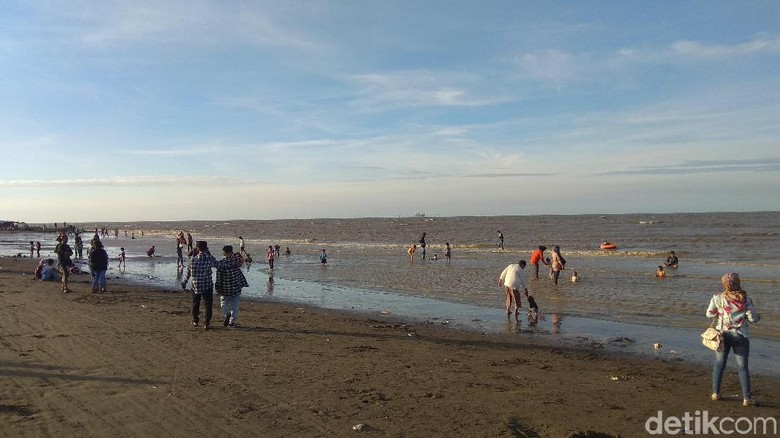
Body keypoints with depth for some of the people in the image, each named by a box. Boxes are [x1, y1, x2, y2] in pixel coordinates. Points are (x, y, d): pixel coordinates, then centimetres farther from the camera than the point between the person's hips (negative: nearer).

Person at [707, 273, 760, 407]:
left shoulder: (717, 298, -9)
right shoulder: (745, 298, -11)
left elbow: (709, 314, -1)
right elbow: (753, 318, -8)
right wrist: (758, 317, 14)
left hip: (722, 334, 1)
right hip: (740, 336, -1)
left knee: (719, 364, 14)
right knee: (743, 367, 7)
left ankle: (715, 393, 19)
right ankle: (746, 398, 9)